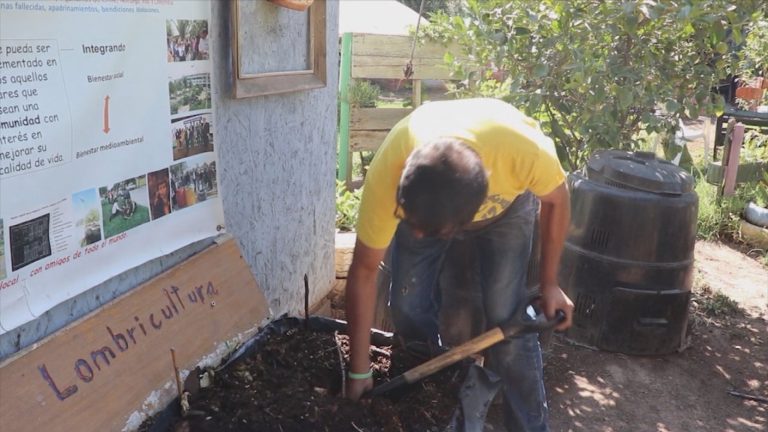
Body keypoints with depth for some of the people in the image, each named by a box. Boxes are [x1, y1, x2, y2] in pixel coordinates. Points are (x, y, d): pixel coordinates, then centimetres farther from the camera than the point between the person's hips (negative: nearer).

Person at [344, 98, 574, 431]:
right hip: (423, 200, 1)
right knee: (408, 307, -7)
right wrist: (359, 371, -17)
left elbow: (556, 199, -18)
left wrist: (549, 282, -10)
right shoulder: (386, 177, -40)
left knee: (506, 315, -12)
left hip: (507, 201, -1)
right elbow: (364, 271, -25)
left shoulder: (524, 148, -44)